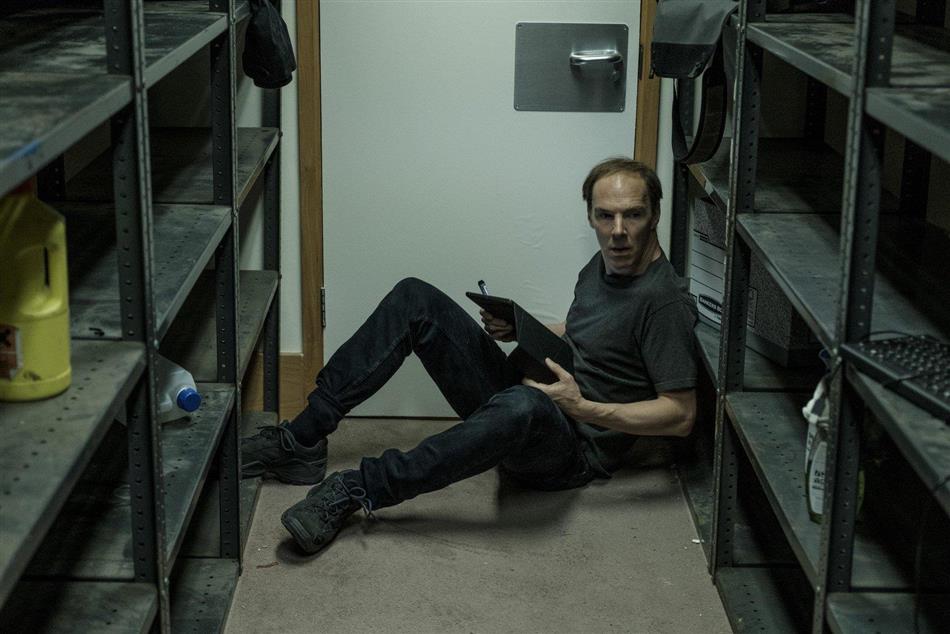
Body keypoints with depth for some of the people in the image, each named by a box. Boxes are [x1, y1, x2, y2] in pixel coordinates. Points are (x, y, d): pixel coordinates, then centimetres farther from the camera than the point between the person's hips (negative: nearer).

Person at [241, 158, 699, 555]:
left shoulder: (664, 301, -16)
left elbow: (681, 415, -18)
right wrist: (520, 329, 7)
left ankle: (356, 490, -37)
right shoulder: (604, 263, 9)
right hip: (530, 395, 8)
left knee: (523, 406, -46)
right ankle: (302, 439, -9)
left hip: (573, 452, -8)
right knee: (415, 299, -3)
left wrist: (584, 408, -25)